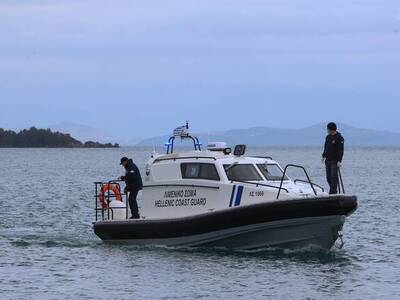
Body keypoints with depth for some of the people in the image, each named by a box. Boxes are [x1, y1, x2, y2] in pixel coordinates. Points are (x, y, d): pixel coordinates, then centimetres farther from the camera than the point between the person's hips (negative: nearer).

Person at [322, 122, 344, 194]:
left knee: (334, 176, -12)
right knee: (329, 177, 8)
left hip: (335, 161, -7)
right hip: (328, 160, 7)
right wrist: (324, 156, 14)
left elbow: (341, 150, -16)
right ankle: (333, 191, 18)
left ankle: (333, 192, -12)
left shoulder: (339, 138, -10)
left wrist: (339, 161, -22)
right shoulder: (328, 137, 12)